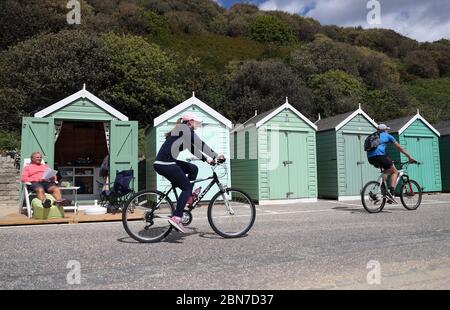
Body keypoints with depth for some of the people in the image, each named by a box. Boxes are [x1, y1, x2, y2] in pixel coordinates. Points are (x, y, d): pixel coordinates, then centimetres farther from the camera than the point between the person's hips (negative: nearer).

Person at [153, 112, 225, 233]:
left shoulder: (180, 130, 24)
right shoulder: (185, 129, -4)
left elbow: (193, 148, 25)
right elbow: (200, 144, -8)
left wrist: (206, 159, 20)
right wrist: (217, 156, -1)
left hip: (164, 163, 9)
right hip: (165, 164, -9)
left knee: (193, 169, 17)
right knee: (187, 187, -5)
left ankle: (189, 195, 19)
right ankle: (176, 217, -12)